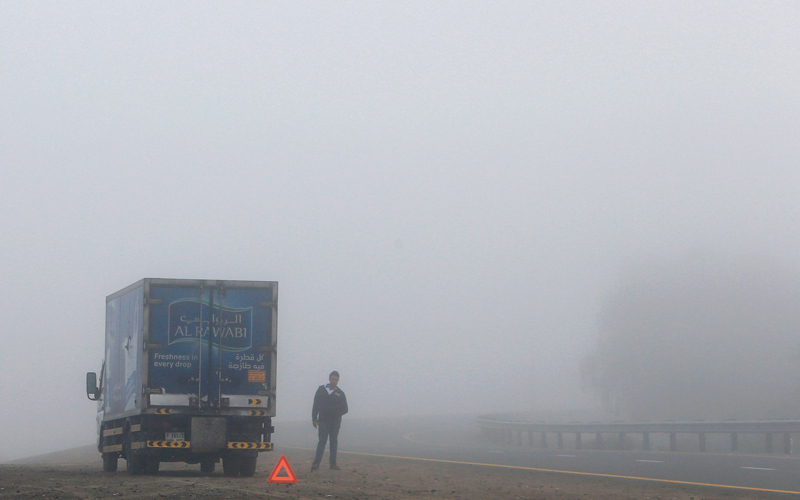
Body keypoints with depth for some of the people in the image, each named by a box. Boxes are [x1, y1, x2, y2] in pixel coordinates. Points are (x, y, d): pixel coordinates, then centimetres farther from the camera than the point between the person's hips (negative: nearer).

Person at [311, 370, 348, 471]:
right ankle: (316, 463, -12)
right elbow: (315, 405, 8)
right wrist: (314, 419, 1)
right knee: (322, 441, -8)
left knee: (334, 442, 3)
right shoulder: (321, 390, 7)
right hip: (323, 420, -1)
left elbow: (344, 409, 7)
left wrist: (337, 414, -12)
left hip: (335, 421, 1)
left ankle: (333, 464, 5)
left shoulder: (340, 393, 8)